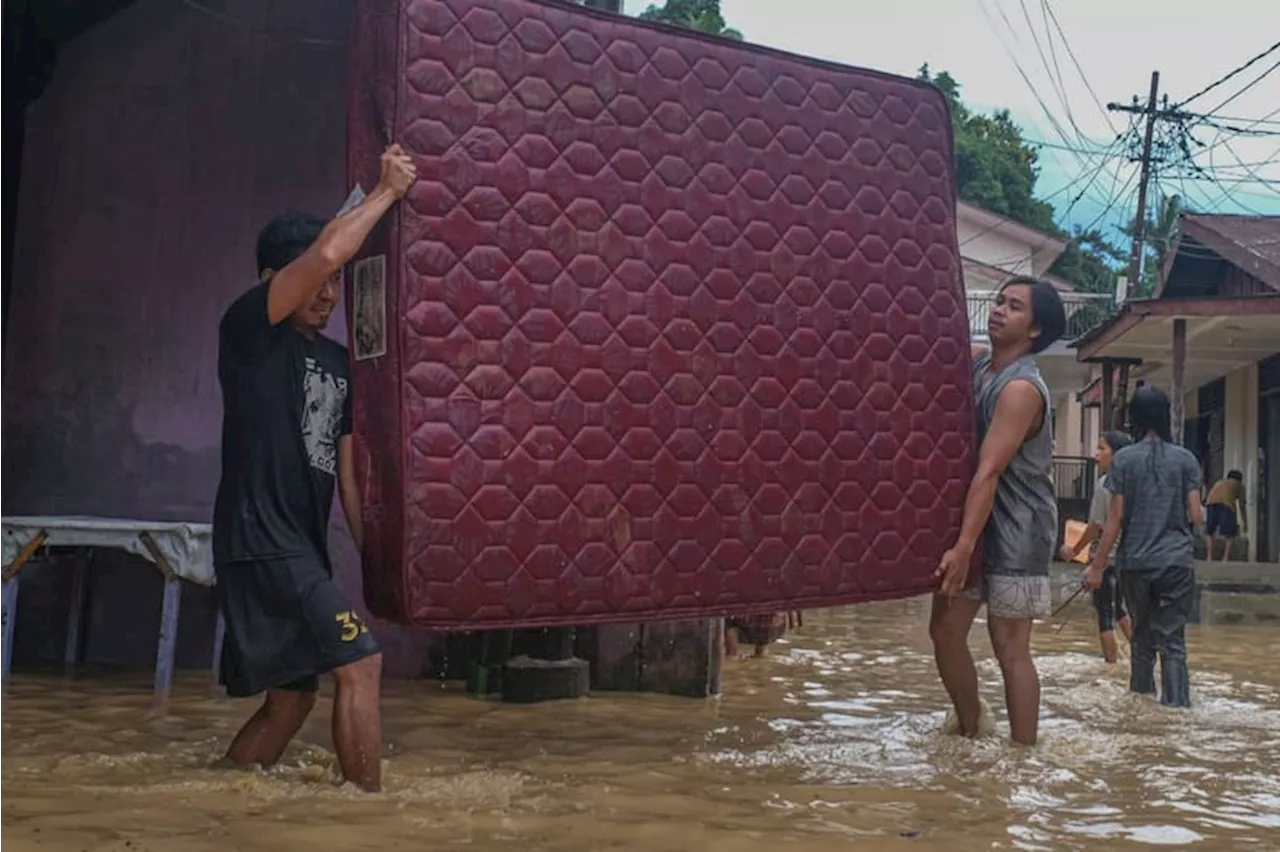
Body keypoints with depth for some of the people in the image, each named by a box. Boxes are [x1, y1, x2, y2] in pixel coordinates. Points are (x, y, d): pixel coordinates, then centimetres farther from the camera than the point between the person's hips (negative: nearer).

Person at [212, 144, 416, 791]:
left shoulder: (337, 361, 16)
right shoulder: (249, 329, -4)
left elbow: (346, 471, 17)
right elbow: (325, 252, -21)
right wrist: (387, 191, -10)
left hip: (301, 549, 9)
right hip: (260, 540, -8)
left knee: (291, 696, 12)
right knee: (360, 662, -14)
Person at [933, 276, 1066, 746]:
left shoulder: (1021, 389, -20)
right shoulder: (975, 361, 4)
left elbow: (989, 472, -27)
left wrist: (964, 545, -31)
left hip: (1016, 530, -8)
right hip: (975, 518, 8)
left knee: (1009, 645, -5)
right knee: (945, 629, 9)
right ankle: (970, 733, 25)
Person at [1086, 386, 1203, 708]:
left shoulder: (1123, 460, -1)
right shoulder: (1186, 459, 1)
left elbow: (1116, 519, -4)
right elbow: (1196, 515, 0)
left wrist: (1097, 566, 2)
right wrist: (1203, 511, 24)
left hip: (1136, 562, 1)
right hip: (1177, 561, 0)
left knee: (1142, 634, 16)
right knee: (1172, 640, 0)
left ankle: (1142, 695, 25)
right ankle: (1176, 703, -10)